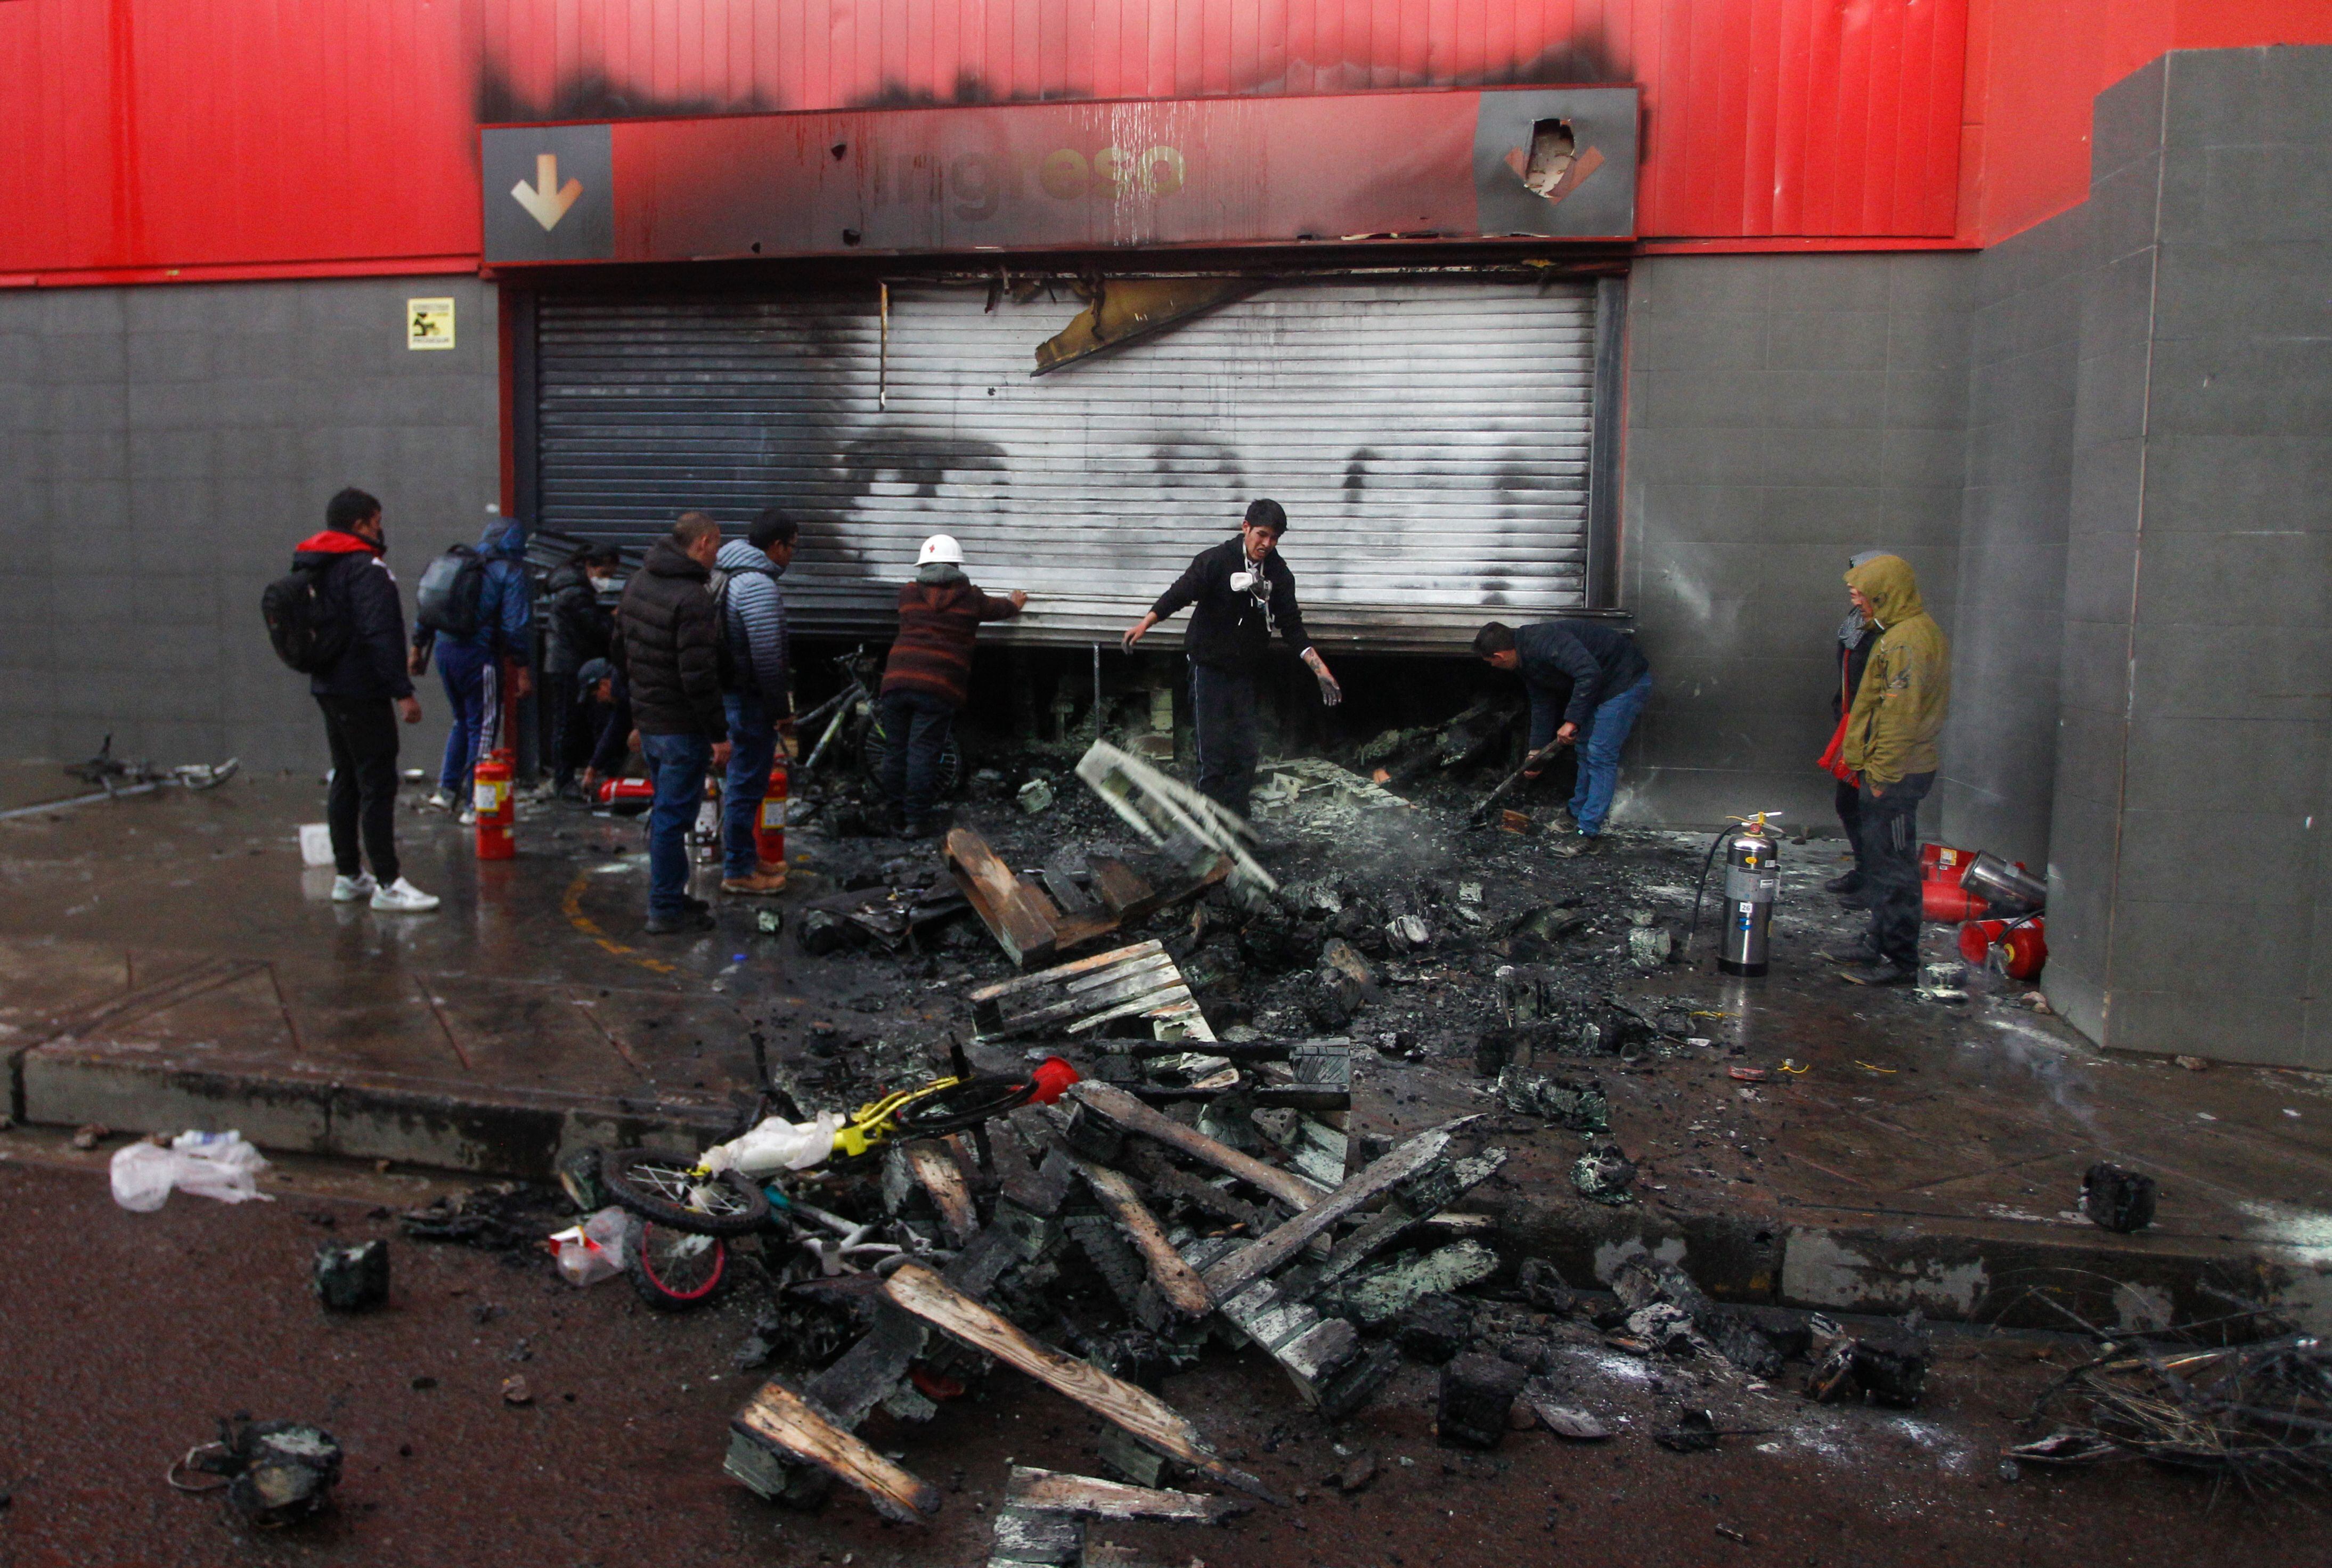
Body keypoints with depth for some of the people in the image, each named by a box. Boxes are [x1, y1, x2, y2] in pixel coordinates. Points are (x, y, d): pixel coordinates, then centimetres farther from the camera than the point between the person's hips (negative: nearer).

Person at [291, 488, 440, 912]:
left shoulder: (312, 569, 16)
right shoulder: (366, 568, -15)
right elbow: (380, 634, -23)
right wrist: (403, 691, -24)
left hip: (329, 688, 10)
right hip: (363, 691, -10)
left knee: (346, 781, 16)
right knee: (379, 784, -9)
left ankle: (347, 875, 22)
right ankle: (387, 884, -9)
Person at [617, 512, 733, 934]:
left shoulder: (639, 581, 9)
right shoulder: (692, 598, -21)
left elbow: (621, 644, 18)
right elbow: (698, 676, -24)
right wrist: (719, 734, -18)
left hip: (647, 720, 9)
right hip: (682, 726, -9)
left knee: (667, 811, 19)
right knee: (673, 816, -2)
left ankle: (671, 896, 29)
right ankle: (666, 911, 5)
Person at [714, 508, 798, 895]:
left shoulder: (728, 575, 12)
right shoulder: (759, 587, -21)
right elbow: (767, 659, -24)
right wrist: (782, 709, -15)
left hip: (731, 692, 10)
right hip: (750, 699, -10)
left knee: (742, 780, 19)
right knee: (747, 785, -2)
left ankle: (745, 857, 31)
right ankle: (738, 871, 7)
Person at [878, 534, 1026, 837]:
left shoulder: (908, 594, 15)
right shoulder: (970, 598, 10)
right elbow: (1001, 608, 28)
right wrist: (1015, 603, 53)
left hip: (897, 682, 3)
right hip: (939, 686, -3)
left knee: (895, 751, 10)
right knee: (923, 753, -1)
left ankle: (897, 818, 17)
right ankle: (917, 820, -1)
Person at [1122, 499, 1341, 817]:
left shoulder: (1279, 574, 2)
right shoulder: (1215, 561, -11)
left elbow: (1293, 628, 4)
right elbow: (1180, 593, -20)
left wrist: (1322, 672, -3)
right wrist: (1145, 624, -37)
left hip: (1246, 671, 5)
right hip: (1210, 668, -5)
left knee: (1248, 750, 3)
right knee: (1214, 751, -8)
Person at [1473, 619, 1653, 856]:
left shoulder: (1544, 641, -27)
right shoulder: (1528, 661, 6)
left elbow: (1589, 672, -34)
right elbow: (1542, 705, 18)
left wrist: (1572, 721, -28)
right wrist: (1536, 751, 22)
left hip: (1627, 681, -10)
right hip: (1602, 685, 10)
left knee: (1600, 755, -12)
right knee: (1586, 749, 18)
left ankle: (1589, 834, -12)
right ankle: (1578, 813, 34)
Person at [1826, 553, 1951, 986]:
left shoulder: (1906, 641, -18)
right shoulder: (1914, 631, 15)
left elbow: (1901, 715, -23)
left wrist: (1883, 773, -20)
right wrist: (1860, 754, 20)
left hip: (1896, 774, -11)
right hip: (1894, 771, 11)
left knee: (1893, 869, -4)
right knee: (1882, 864, 18)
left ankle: (1900, 962, 2)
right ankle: (1880, 946, 29)